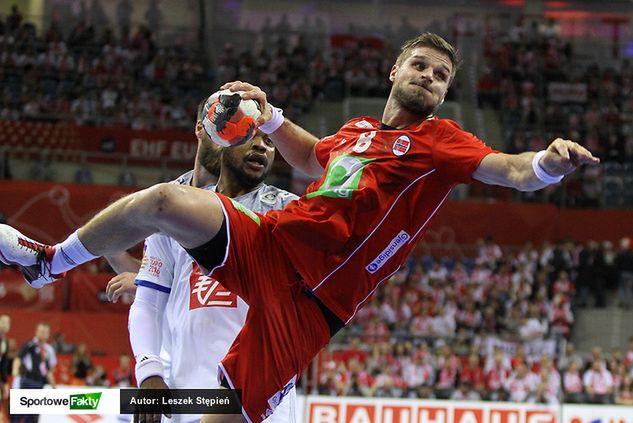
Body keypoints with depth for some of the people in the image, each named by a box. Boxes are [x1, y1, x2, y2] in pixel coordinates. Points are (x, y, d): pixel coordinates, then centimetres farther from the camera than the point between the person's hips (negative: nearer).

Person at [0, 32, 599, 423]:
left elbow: (512, 171, -16)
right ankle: (50, 261, 7)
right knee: (161, 201, -16)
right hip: (266, 246, 5)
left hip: (310, 297, -5)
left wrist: (548, 163, -38)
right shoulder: (357, 131, 19)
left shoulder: (439, 142, 1)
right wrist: (269, 115, 29)